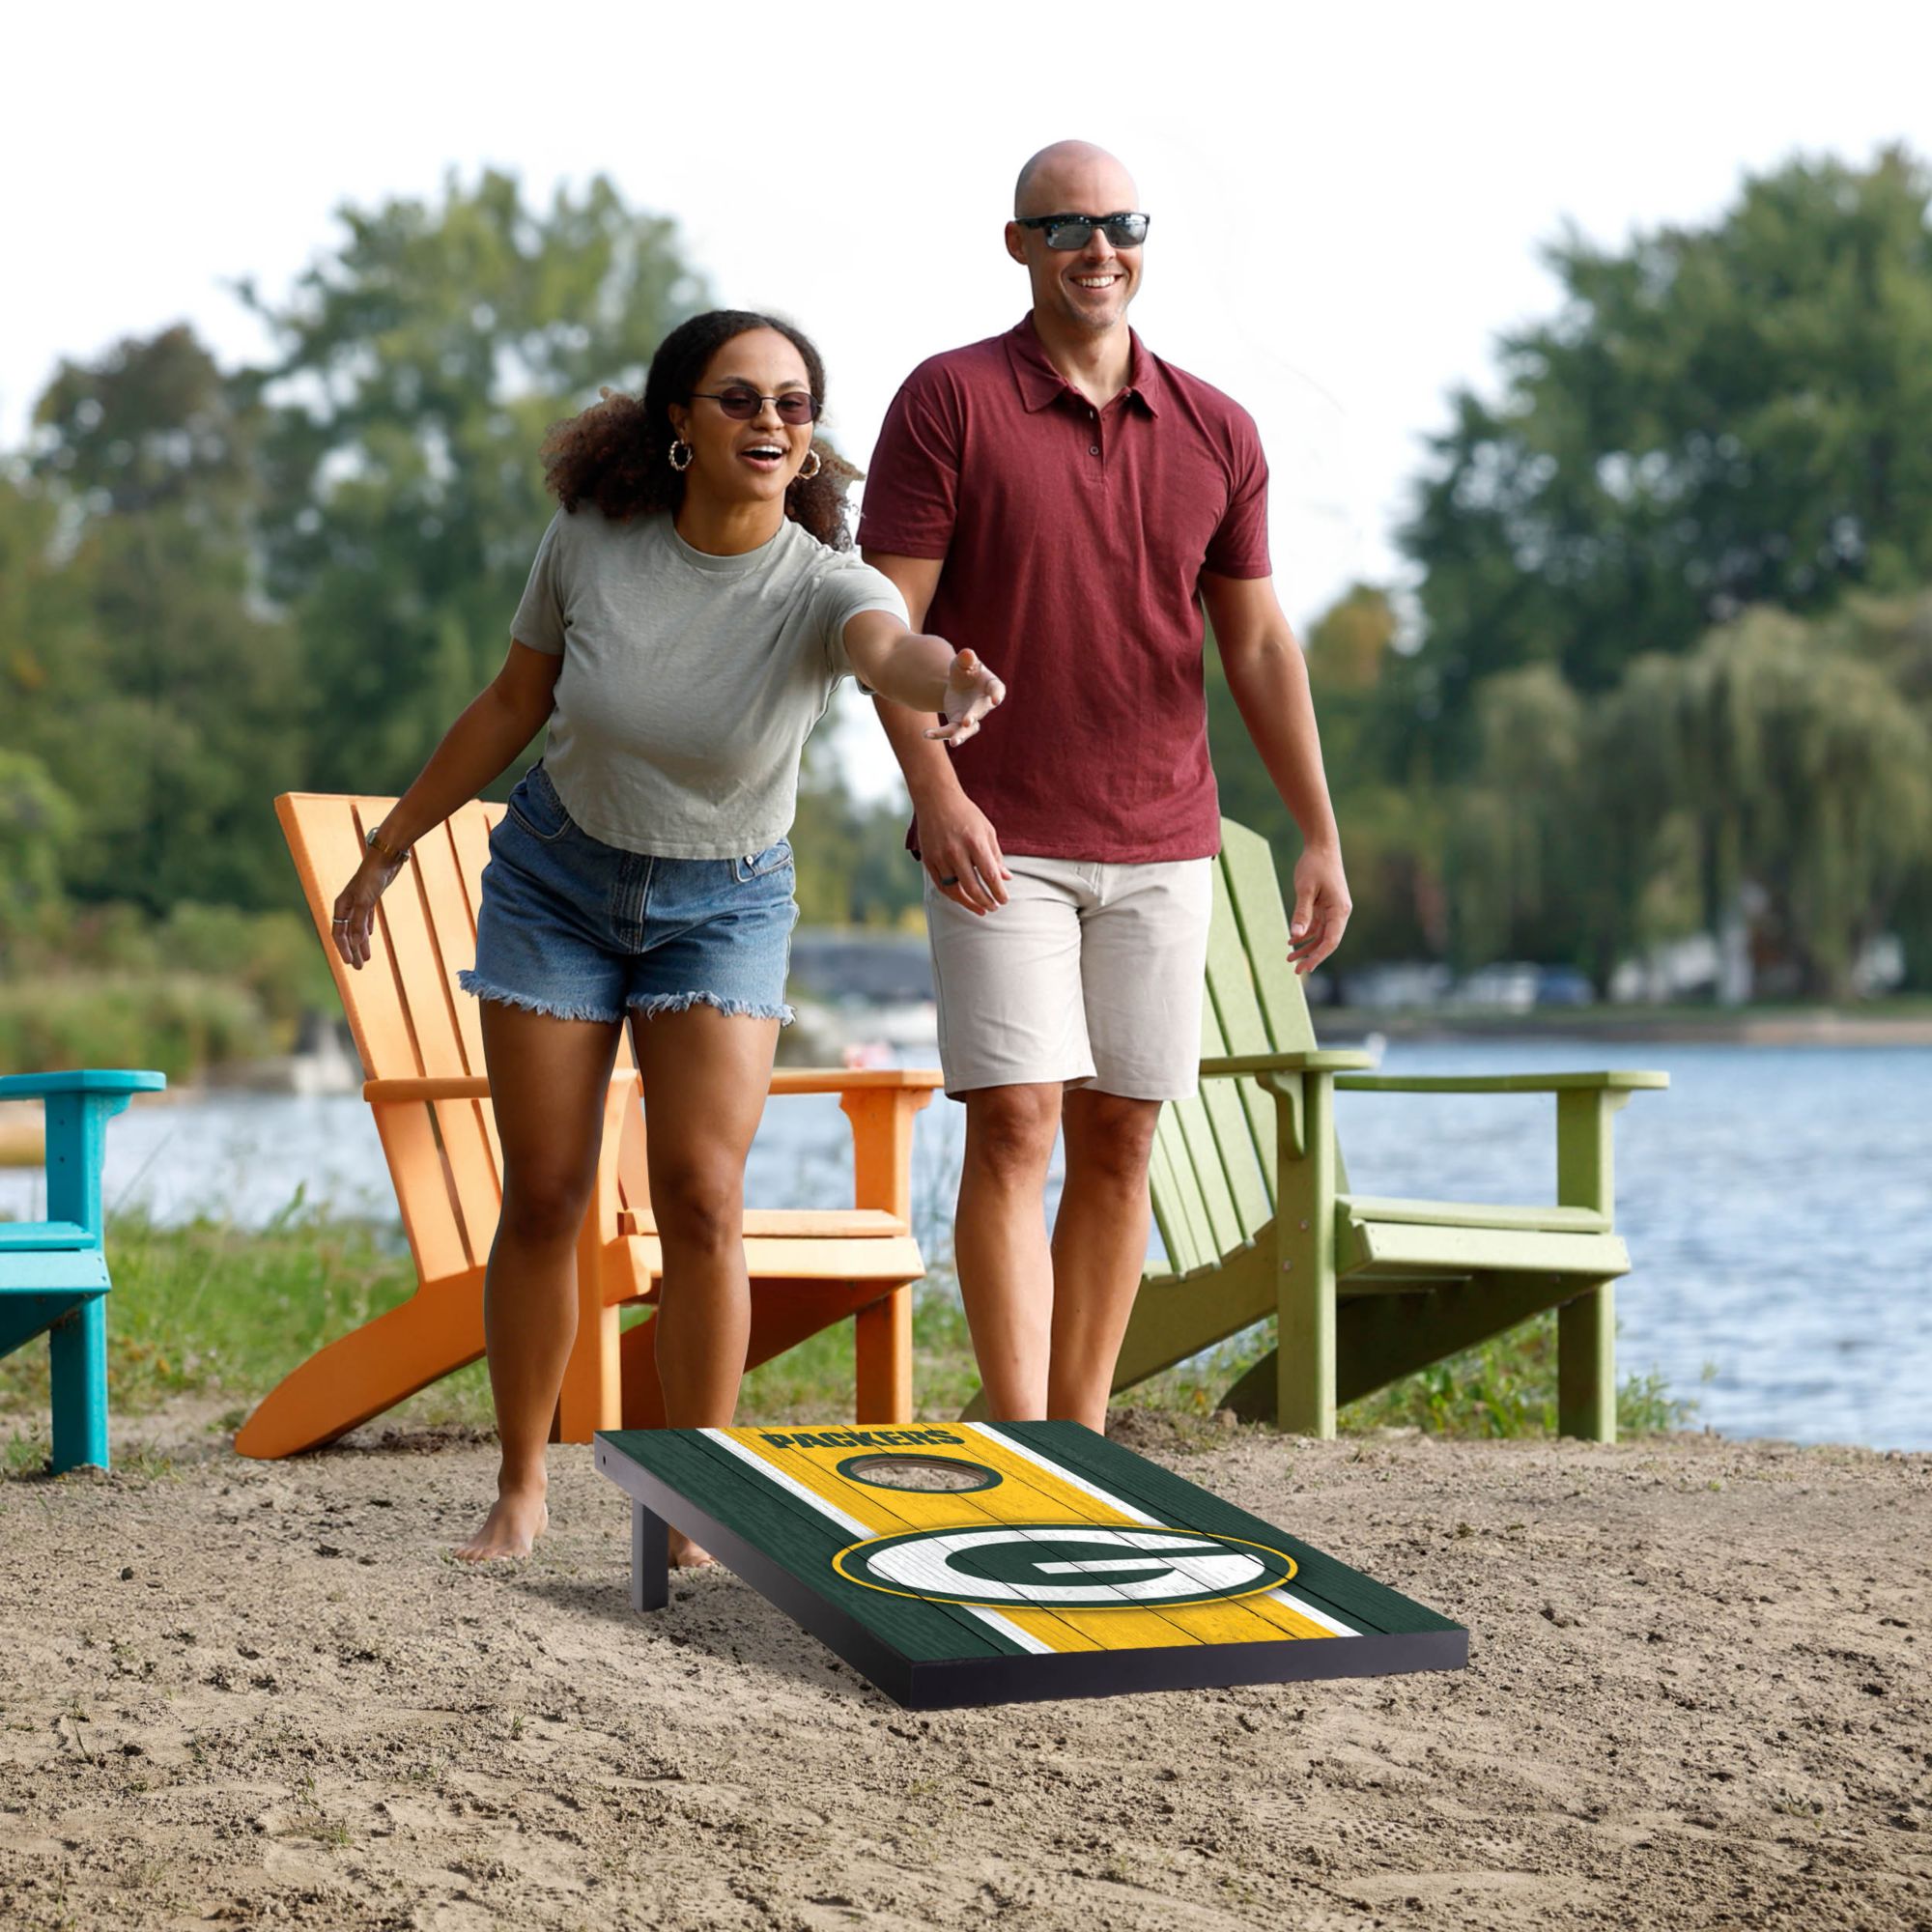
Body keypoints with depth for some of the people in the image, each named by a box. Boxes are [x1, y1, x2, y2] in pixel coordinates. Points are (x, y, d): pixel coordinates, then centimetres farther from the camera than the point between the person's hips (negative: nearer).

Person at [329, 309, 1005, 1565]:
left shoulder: (821, 586, -23)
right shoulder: (592, 540, -15)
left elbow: (893, 647, -47)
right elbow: (514, 705, 0)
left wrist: (949, 683, -72)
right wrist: (391, 847, 7)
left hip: (723, 903, -1)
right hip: (556, 879, 1)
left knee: (703, 1194, -13)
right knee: (545, 1194, 2)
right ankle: (521, 1488, 18)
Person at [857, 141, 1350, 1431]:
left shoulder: (1216, 434, 8)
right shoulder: (950, 401, -3)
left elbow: (1260, 645, 11)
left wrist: (1321, 837, 5)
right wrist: (935, 792, -20)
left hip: (1164, 849, 4)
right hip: (1000, 845, -4)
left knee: (1120, 1144, 6)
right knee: (1014, 1128, -11)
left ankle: (1082, 1449, 14)